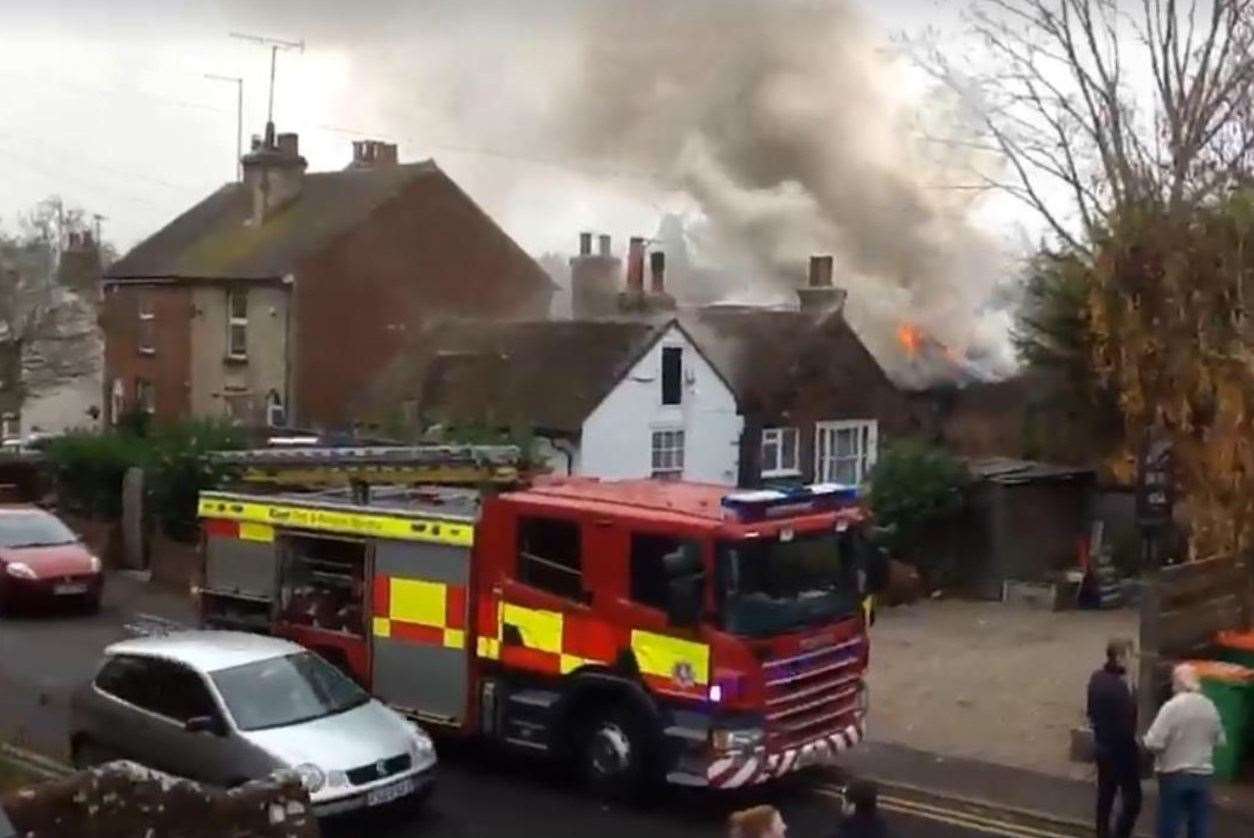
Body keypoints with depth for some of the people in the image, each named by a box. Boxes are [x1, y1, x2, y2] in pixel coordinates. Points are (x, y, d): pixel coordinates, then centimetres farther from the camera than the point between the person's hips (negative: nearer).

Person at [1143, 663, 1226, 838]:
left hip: (1174, 775, -4)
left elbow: (1154, 743, -19)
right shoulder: (1210, 707, 0)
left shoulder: (1172, 707, -16)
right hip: (1202, 775, 4)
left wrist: (1147, 739, 2)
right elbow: (1220, 741, 13)